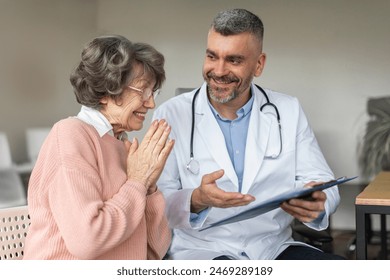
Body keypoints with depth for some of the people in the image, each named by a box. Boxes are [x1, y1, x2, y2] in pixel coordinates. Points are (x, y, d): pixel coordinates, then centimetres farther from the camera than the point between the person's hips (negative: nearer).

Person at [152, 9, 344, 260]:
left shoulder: (289, 111, 6)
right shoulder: (171, 115, -1)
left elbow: (323, 184, 5)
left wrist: (316, 204, -19)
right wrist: (196, 200, -26)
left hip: (274, 248, 3)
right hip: (202, 251, -3)